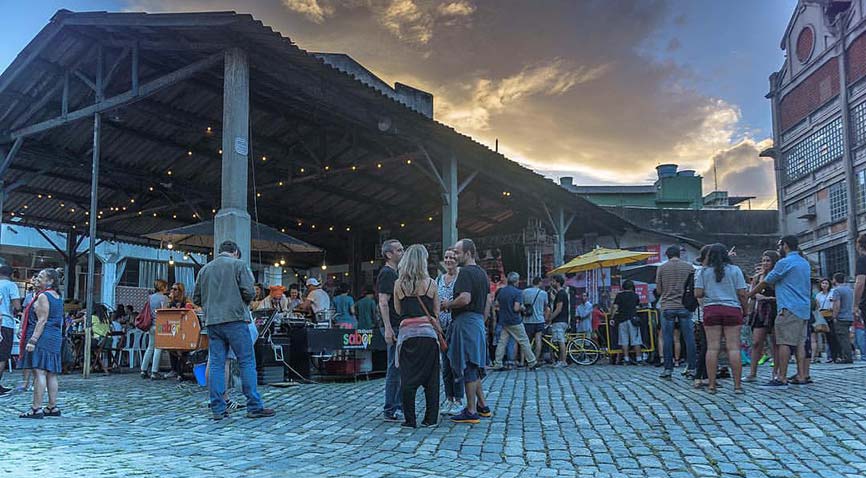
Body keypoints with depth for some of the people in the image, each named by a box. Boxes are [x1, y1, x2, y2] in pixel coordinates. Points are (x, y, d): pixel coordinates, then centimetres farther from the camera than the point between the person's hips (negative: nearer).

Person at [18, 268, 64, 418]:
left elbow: (42, 321, -16)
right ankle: (52, 407, 11)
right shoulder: (58, 297, 17)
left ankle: (36, 409, -12)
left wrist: (32, 340, -19)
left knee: (39, 372, -10)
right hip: (55, 338, 9)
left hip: (42, 338, -9)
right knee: (51, 374, 9)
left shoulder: (43, 296, -9)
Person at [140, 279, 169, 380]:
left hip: (151, 325, 7)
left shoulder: (150, 297, 13)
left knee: (150, 348, 14)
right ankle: (154, 372, -4)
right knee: (158, 348, -4)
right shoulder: (164, 297, -8)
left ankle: (144, 370, 17)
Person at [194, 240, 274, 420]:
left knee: (216, 364, 6)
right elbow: (249, 292, -9)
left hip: (212, 322, 5)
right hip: (235, 319, -5)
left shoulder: (205, 269, 15)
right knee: (247, 362, -1)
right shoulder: (239, 264, 0)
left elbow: (196, 298, 16)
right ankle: (254, 407, -1)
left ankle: (218, 409, 7)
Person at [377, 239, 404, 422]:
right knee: (395, 369, -7)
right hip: (393, 328, -10)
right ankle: (390, 411, -1)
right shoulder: (387, 273, -11)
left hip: (401, 326, 10)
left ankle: (398, 407, 20)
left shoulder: (395, 273, 20)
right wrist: (388, 328, -25)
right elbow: (383, 302, -19)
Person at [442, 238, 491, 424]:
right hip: (479, 321, 10)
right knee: (474, 367, 17)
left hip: (466, 322, -10)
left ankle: (471, 412, 1)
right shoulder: (482, 273, 17)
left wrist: (448, 304, -10)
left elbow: (465, 298, -26)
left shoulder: (465, 272, -14)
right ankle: (483, 406, 23)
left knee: (467, 368, -4)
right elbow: (487, 302, 19)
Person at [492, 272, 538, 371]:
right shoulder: (518, 292, -13)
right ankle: (532, 363, 9)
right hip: (515, 321, -6)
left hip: (503, 321, 6)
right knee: (524, 342, 4)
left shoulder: (501, 291, 7)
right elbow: (516, 308, -20)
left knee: (502, 342, 6)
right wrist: (522, 308, -1)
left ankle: (497, 364, 3)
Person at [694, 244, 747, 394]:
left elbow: (697, 294, -1)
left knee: (712, 348, 0)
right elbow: (742, 293, 0)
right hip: (732, 310, 0)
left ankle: (711, 385, 1)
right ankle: (737, 385, 1)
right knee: (734, 347, 0)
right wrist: (745, 308, 14)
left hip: (711, 310, 1)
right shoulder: (735, 270, 4)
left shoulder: (703, 272, 6)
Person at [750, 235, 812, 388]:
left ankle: (782, 378, -10)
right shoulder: (805, 263, 19)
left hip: (789, 308, -8)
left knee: (784, 343, -9)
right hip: (804, 309, 9)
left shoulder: (785, 262, -8)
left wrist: (750, 294, 13)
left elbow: (766, 283, -2)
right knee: (800, 343, 8)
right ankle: (801, 376, 8)